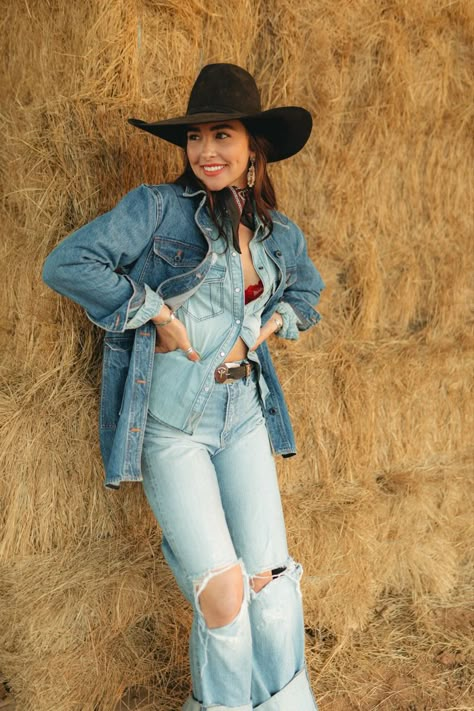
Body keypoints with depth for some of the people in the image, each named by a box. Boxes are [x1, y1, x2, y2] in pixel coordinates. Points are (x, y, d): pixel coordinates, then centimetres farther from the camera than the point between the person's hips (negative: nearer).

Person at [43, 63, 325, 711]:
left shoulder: (281, 236, 8)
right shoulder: (157, 209, -8)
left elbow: (307, 292, 27)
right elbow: (66, 264, -16)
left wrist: (264, 330, 7)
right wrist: (156, 313, -15)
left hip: (245, 419, 5)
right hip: (171, 429, -4)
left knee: (271, 578, 2)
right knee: (223, 591, -8)